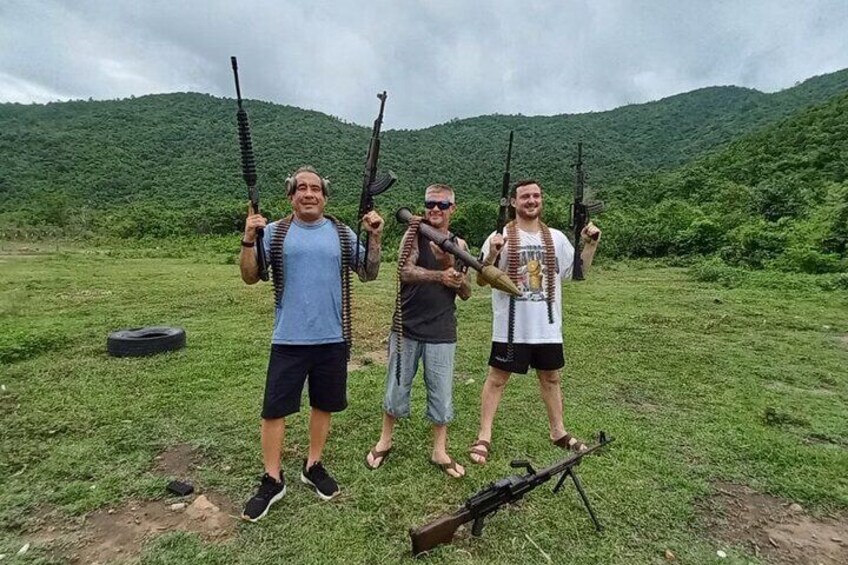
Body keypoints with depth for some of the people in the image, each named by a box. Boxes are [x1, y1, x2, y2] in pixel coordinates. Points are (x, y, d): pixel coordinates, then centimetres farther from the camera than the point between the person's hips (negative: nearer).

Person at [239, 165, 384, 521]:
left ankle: (313, 466, 36)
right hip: (289, 340, -1)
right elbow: (250, 277, -4)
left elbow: (368, 274, 2)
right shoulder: (274, 232, 0)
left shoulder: (343, 234, 4)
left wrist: (374, 238, -11)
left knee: (324, 405, 15)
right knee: (274, 409, 5)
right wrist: (248, 241, -19)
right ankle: (272, 480, 25)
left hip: (333, 339, 2)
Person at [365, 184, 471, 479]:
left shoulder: (459, 245, 6)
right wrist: (439, 275, -33)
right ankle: (385, 441, 34)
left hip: (442, 333, 2)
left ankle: (439, 451, 29)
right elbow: (405, 271, -21)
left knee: (441, 393, 9)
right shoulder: (414, 235, -3)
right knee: (397, 388, 12)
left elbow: (466, 293, 4)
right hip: (407, 328, -2)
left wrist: (451, 264, -12)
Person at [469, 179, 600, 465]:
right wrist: (492, 255, -29)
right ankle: (484, 438, 18)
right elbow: (481, 281, -11)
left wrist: (591, 245, 0)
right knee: (496, 379, 5)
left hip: (548, 327, 5)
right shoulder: (501, 237, -8)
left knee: (551, 378, 19)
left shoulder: (556, 238, 6)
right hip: (511, 327, -4)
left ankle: (559, 432, 39)